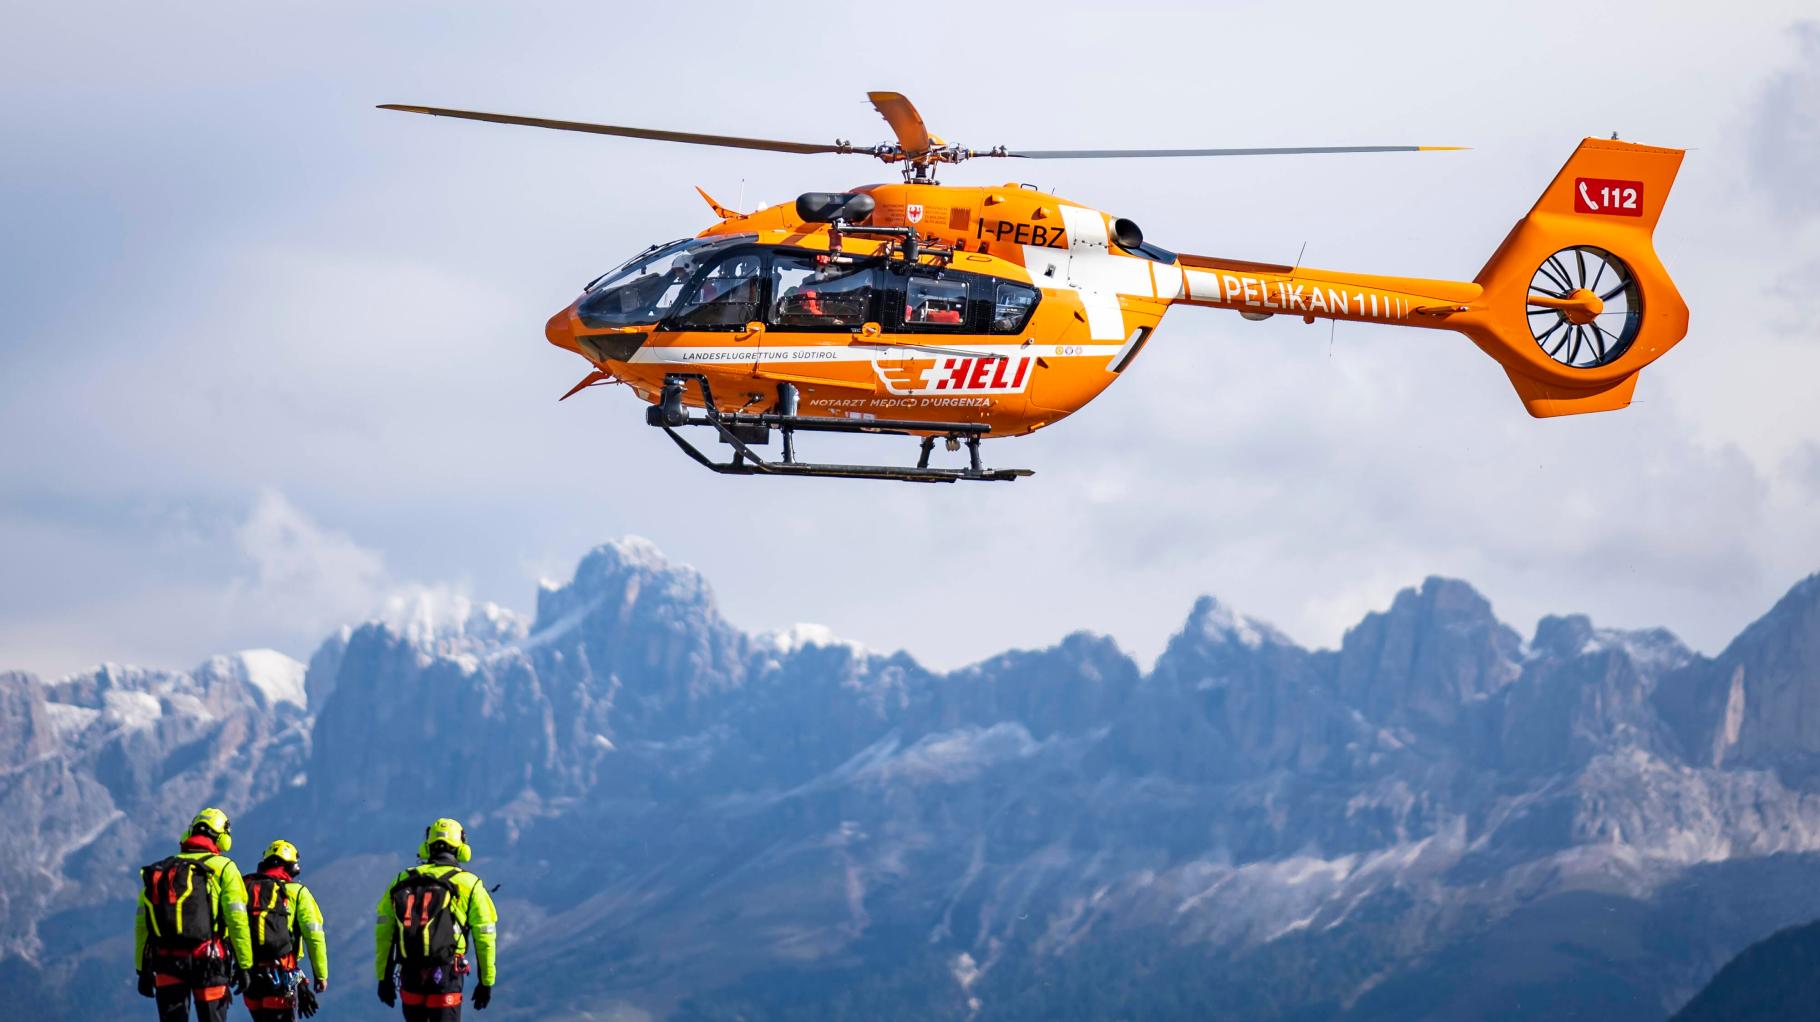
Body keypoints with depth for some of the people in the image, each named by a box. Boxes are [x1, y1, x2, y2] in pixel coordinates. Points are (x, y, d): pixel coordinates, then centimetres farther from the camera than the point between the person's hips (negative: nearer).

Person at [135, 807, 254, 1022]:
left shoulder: (158, 870, 13)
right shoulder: (223, 868, 1)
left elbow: (141, 923, 10)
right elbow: (237, 920, -6)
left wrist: (143, 969, 14)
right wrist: (244, 964, -2)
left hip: (166, 963, 3)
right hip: (208, 961, -3)